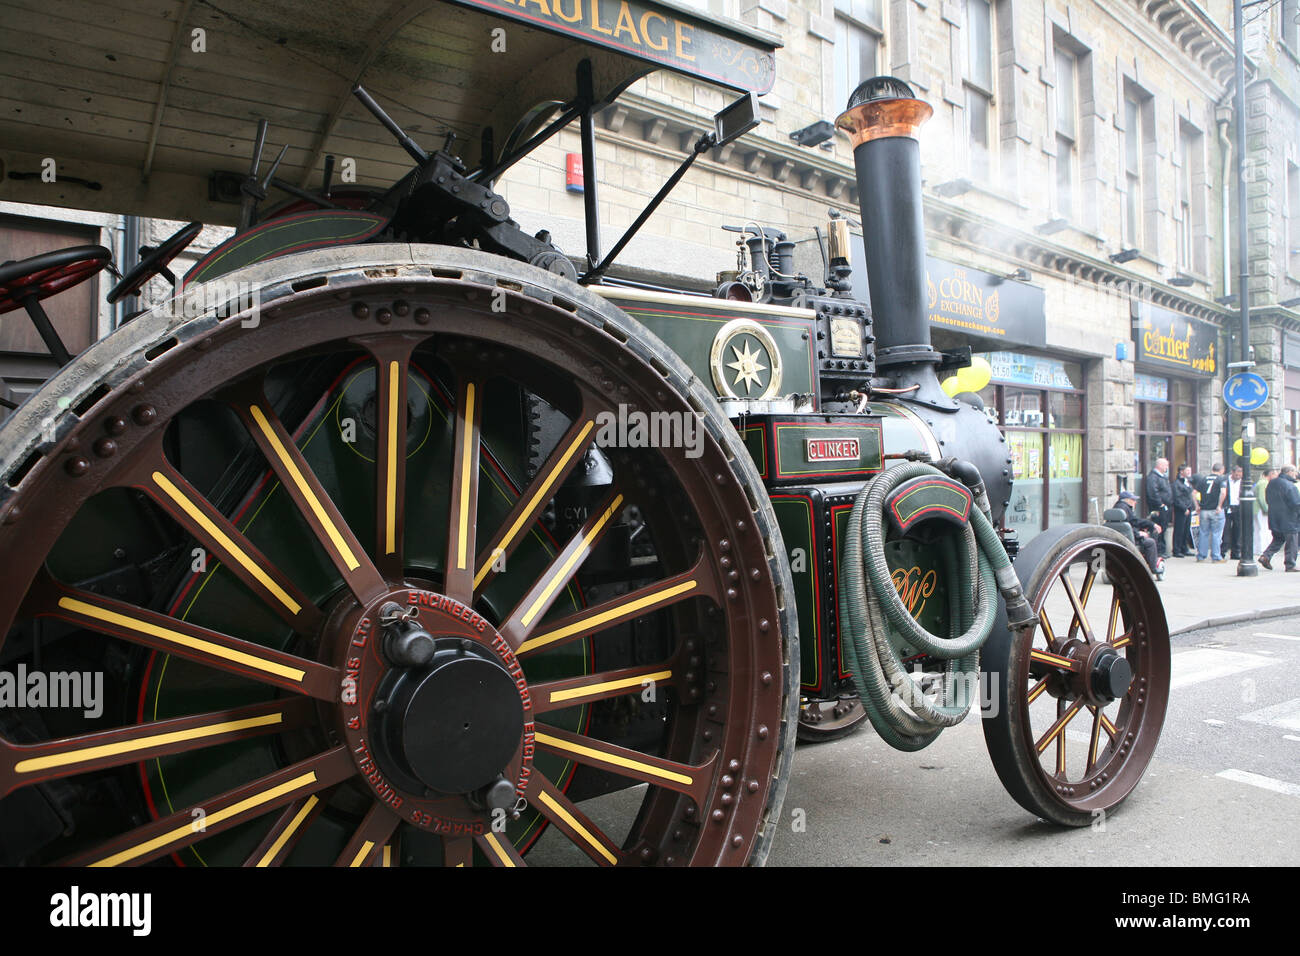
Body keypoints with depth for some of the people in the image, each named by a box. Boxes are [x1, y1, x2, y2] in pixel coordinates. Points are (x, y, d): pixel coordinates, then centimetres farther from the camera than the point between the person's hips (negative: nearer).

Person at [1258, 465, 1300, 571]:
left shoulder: (1271, 483, 5)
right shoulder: (1290, 486, -20)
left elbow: (1268, 499, 15)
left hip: (1274, 520, 7)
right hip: (1289, 521, -7)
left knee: (1277, 539, 19)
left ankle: (1266, 556, 4)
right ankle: (1290, 565, 9)